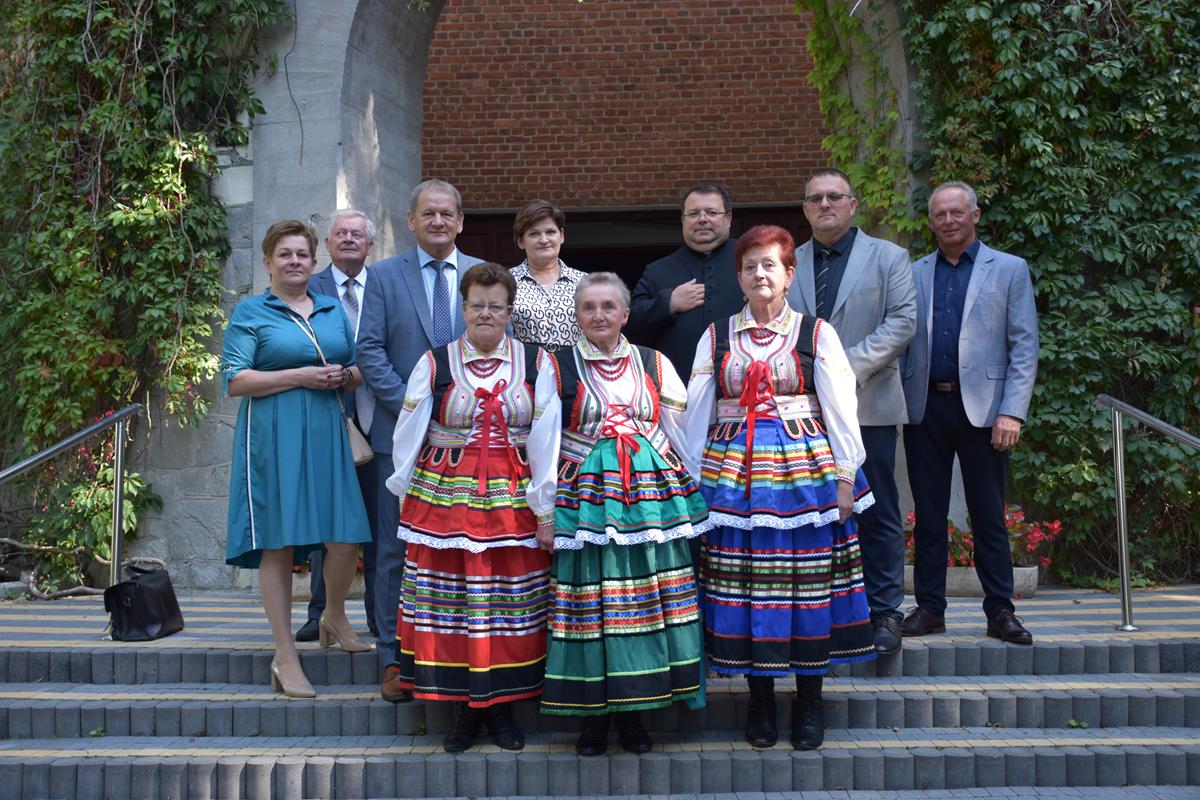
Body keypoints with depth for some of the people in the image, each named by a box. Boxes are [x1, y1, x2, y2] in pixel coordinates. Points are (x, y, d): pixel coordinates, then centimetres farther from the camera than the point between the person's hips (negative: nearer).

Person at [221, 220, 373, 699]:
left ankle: (334, 617, 28)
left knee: (346, 537, -2)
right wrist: (300, 376, -13)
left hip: (328, 434, 4)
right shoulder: (250, 313, 3)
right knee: (278, 543, -3)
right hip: (274, 438, -4)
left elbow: (358, 370, 23)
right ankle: (285, 657, 5)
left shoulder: (333, 310, 18)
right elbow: (233, 381, -5)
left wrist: (345, 377, -1)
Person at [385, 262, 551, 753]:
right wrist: (405, 491, 7)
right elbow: (408, 432, 7)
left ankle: (502, 706, 15)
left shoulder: (535, 363, 6)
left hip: (514, 500, 0)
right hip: (446, 496, 0)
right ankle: (465, 707, 12)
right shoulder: (434, 363, 5)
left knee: (513, 601, 2)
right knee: (451, 599, 0)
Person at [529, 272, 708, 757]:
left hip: (652, 495, 2)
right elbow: (543, 442, 3)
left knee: (646, 604, 1)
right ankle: (593, 717, 10)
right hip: (584, 500, -1)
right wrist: (545, 512, 0)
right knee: (589, 605, -1)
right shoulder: (557, 368, 5)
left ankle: (633, 713, 13)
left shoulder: (654, 365, 9)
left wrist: (695, 497, 9)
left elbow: (683, 433, 12)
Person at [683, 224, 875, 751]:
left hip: (803, 469, -1)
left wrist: (845, 475, -4)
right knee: (745, 584, 0)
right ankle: (760, 703, 12)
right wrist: (691, 481, 7)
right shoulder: (717, 336, 10)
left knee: (808, 583, 0)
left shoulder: (816, 333, 6)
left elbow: (840, 408, 3)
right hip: (733, 471, 1)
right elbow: (696, 411, 10)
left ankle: (809, 705, 11)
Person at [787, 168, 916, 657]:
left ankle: (883, 612, 9)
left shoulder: (887, 257, 5)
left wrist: (849, 365, -14)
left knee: (877, 514, 1)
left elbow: (903, 322, -4)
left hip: (867, 405, -2)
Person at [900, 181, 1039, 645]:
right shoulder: (915, 274, 11)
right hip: (925, 407, 2)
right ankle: (929, 608, 15)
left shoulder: (1009, 270, 4)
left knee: (989, 516, 3)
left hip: (981, 407, -2)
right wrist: (896, 401, -1)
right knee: (928, 515, 7)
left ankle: (1000, 611, 10)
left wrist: (1012, 411, -10)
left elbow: (1024, 346, -1)